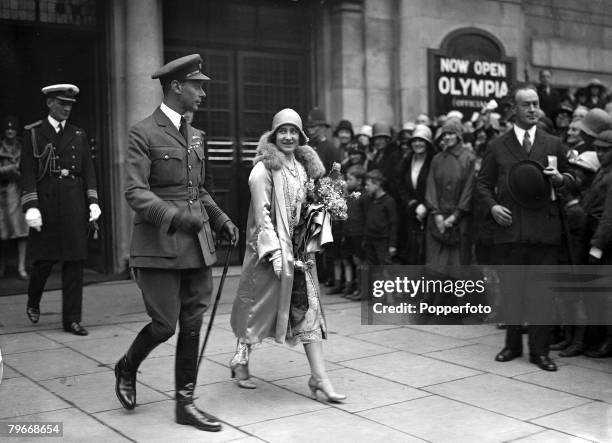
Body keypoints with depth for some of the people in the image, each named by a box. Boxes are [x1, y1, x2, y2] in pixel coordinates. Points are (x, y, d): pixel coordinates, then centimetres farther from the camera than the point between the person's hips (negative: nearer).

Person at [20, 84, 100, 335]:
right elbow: (27, 173, -3)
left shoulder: (78, 135, 12)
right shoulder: (33, 134, 3)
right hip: (46, 201, -3)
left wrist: (93, 201, 1)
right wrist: (31, 206, -12)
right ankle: (33, 302, 32)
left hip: (74, 203, 3)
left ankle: (72, 319, 8)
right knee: (44, 259, 3)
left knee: (75, 262, 1)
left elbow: (88, 171, 11)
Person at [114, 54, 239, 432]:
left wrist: (220, 219, 9)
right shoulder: (143, 133, -6)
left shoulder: (195, 136, 16)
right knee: (164, 324, -4)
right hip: (160, 245, -7)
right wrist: (176, 217, -25)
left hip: (198, 244, 7)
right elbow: (136, 192, -14)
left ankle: (186, 401, 19)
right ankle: (127, 368, 27)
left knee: (193, 324, 8)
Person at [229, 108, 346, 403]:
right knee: (258, 304, 6)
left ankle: (319, 376, 0)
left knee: (308, 309, 0)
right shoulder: (264, 168, -8)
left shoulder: (304, 166, 12)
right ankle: (241, 360, 28)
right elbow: (262, 212, -13)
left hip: (300, 248, 6)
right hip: (273, 248, -6)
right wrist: (275, 250, -20)